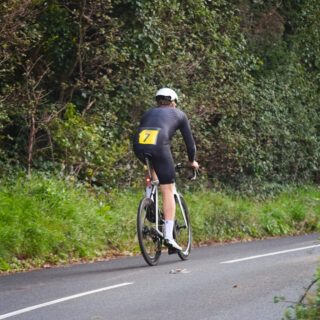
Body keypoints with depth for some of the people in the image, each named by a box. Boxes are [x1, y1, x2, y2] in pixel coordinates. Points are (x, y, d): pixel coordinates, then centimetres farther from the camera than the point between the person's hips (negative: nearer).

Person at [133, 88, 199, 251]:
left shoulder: (148, 113, 34)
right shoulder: (179, 114, 26)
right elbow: (189, 140, 29)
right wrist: (192, 160, 45)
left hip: (139, 146, 4)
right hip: (159, 146, -4)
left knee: (151, 167, 39)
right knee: (168, 192, 4)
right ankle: (168, 236, -4)